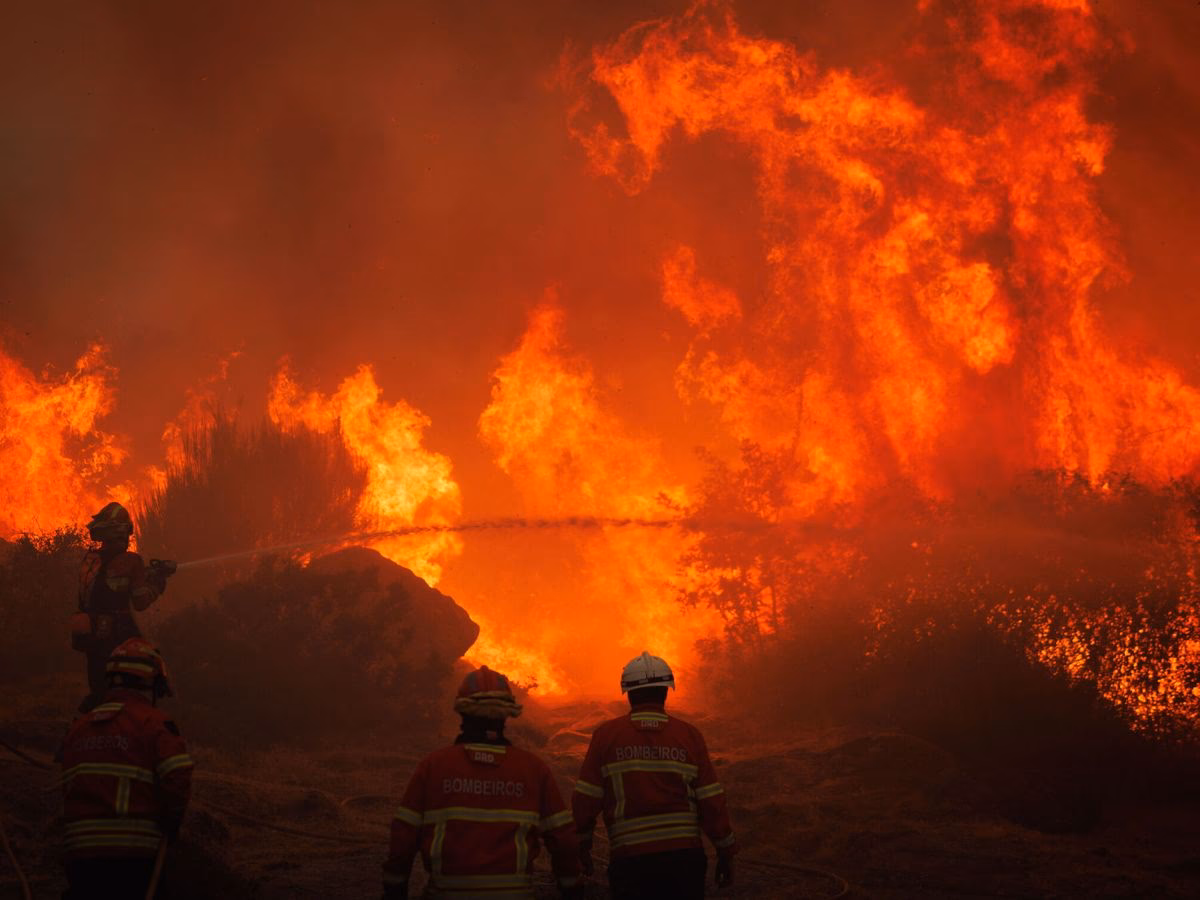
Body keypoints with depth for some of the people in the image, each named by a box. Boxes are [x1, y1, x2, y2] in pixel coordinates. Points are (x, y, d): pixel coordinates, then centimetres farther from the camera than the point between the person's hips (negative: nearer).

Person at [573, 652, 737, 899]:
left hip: (629, 859, -1)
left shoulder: (606, 735, 0)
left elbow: (586, 799, 0)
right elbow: (711, 801, 1)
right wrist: (726, 853, 11)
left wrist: (582, 844, 14)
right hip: (684, 855, 1)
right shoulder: (689, 735, 2)